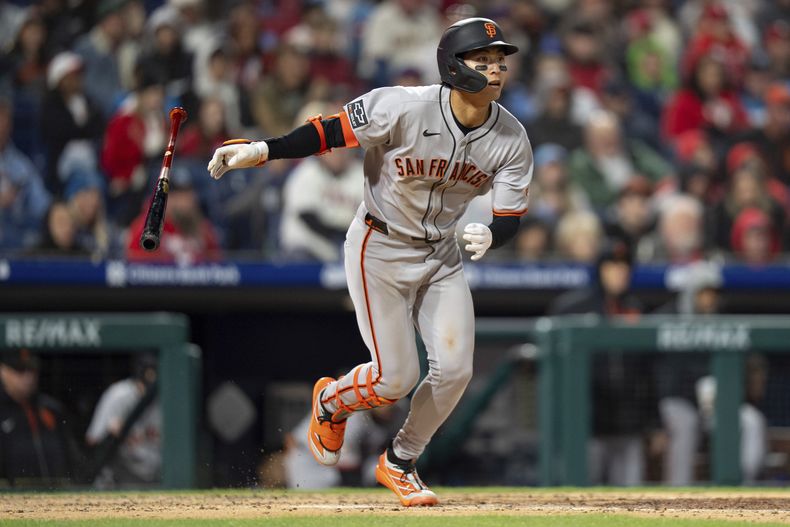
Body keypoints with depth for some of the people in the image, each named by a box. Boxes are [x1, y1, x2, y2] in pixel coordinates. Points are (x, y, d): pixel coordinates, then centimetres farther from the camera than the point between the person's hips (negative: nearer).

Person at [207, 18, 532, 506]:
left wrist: (490, 235, -33)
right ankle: (331, 401, 28)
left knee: (454, 370, -5)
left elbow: (511, 217, -9)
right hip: (380, 248, -5)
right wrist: (263, 150, -27)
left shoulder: (512, 139, -12)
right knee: (395, 378, -8)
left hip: (442, 256, 5)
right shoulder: (404, 108, -26)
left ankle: (399, 463, 19)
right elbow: (332, 131, -19)